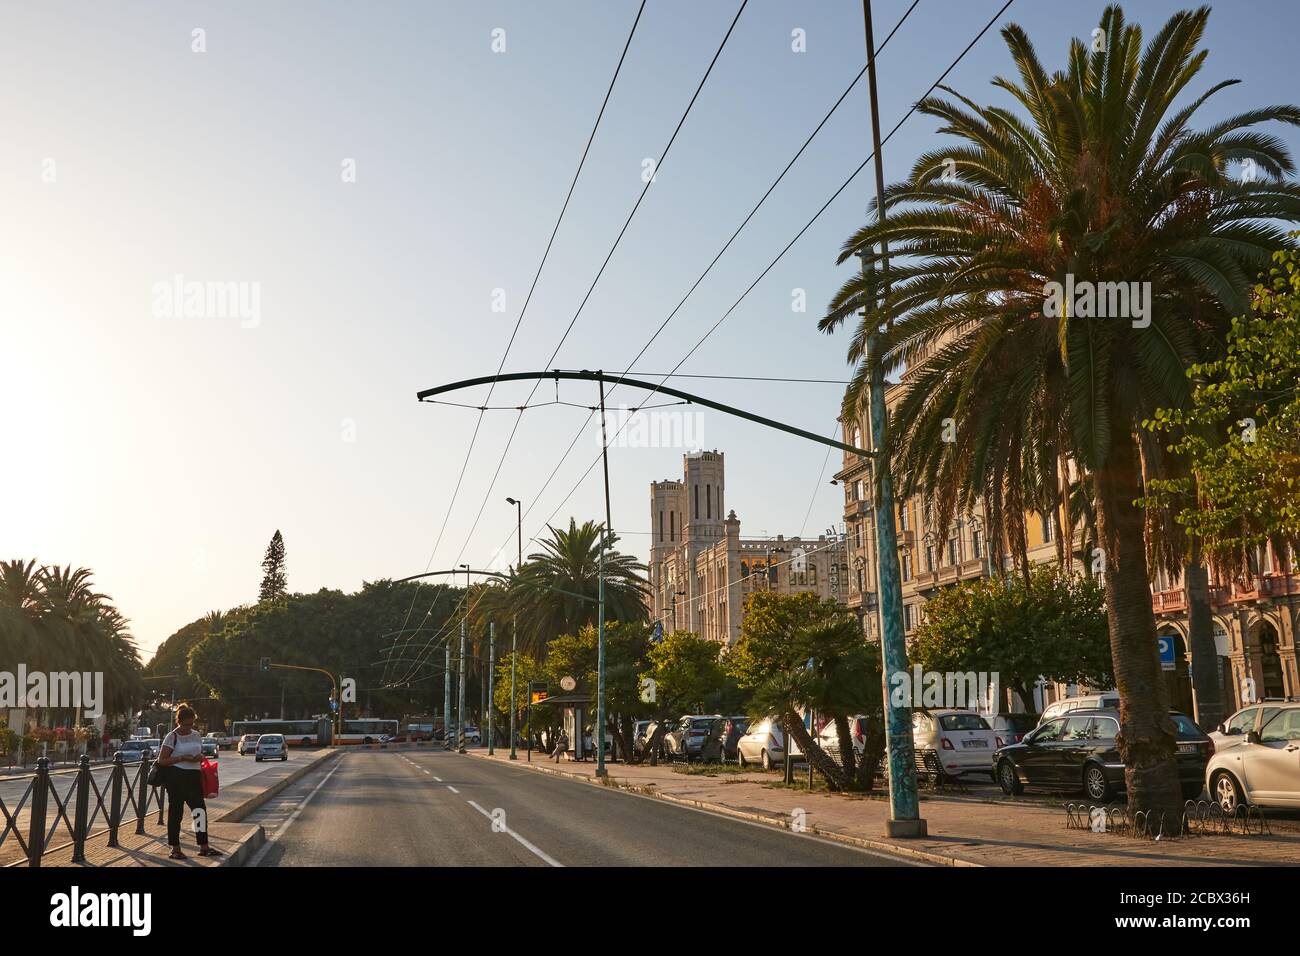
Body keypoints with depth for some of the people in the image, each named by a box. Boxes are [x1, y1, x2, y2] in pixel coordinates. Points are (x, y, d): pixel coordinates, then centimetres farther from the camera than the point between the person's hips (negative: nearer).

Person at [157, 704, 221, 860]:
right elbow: (161, 760, -8)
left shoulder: (196, 735, 12)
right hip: (176, 776, -5)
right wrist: (182, 758, -18)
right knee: (176, 811, 2)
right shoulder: (172, 737, -5)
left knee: (200, 810, 3)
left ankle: (204, 847, 9)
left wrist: (200, 757, -1)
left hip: (194, 776, 5)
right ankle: (175, 849, 12)